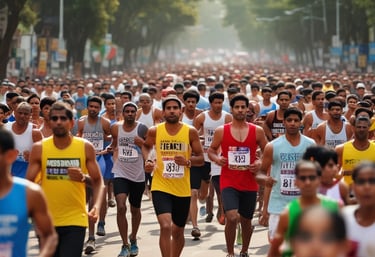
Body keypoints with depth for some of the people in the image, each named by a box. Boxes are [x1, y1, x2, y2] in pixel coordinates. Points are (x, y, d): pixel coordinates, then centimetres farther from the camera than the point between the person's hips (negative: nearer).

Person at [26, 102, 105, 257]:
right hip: (47, 220, 2)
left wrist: (97, 206, -13)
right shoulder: (39, 148, -1)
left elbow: (98, 181, 4)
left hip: (75, 220, -2)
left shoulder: (85, 147, -2)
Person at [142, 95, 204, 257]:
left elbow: (201, 159, 0)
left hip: (183, 189, 2)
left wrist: (188, 161, -20)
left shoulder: (191, 132, -4)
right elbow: (146, 146, 19)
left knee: (178, 232, 16)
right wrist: (147, 160, 0)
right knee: (166, 226, -22)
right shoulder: (154, 131, -3)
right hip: (160, 187, -2)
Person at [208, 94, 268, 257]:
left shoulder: (257, 131, 1)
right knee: (231, 217, -20)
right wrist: (216, 159, -12)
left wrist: (260, 164, -10)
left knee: (246, 220, 15)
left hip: (249, 183, 2)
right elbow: (211, 150, 10)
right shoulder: (221, 131, -1)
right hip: (229, 182, -2)